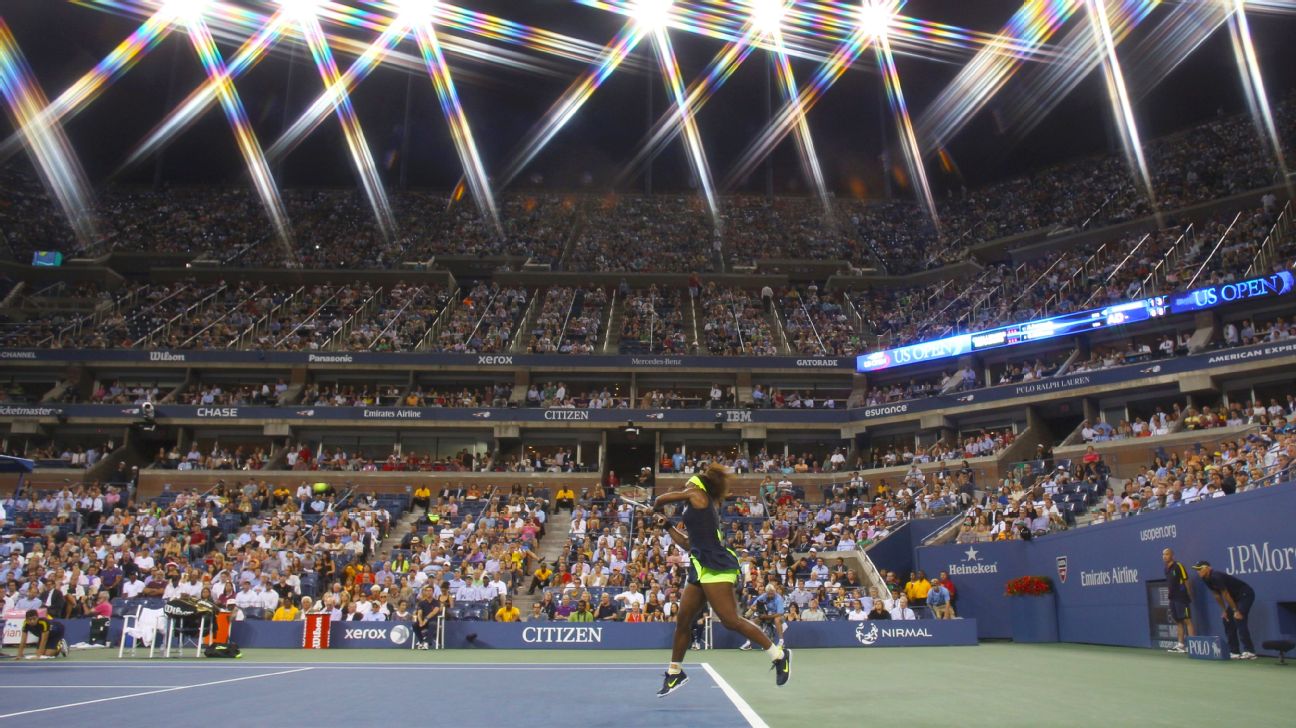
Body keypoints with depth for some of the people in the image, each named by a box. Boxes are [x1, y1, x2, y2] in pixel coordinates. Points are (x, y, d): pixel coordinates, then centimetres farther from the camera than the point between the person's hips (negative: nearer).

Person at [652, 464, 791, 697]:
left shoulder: (698, 493, 2)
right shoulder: (699, 510, 24)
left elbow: (660, 500, 3)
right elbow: (689, 544, 27)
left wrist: (655, 508, 25)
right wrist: (667, 527, 30)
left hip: (715, 568, -10)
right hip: (701, 569, 10)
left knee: (731, 620, -13)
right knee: (683, 620, 11)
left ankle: (779, 655, -4)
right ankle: (675, 673, 22)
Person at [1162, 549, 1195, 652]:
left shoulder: (1178, 566, -10)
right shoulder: (1166, 569, 13)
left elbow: (1186, 581, -10)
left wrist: (1190, 596, -9)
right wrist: (1168, 593, 12)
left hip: (1181, 598, -8)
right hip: (1172, 599, 8)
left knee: (1187, 620, -8)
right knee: (1178, 621, 11)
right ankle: (1180, 645, 15)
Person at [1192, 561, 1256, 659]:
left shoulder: (1216, 577, -27)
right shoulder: (1206, 579, 1)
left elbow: (1226, 594, -24)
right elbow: (1217, 595, 9)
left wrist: (1236, 610, -20)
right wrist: (1225, 611, 9)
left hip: (1246, 594, -10)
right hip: (1236, 597, 10)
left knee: (1239, 620, -21)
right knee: (1227, 620, 5)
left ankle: (1249, 652, -20)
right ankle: (1234, 652, 8)